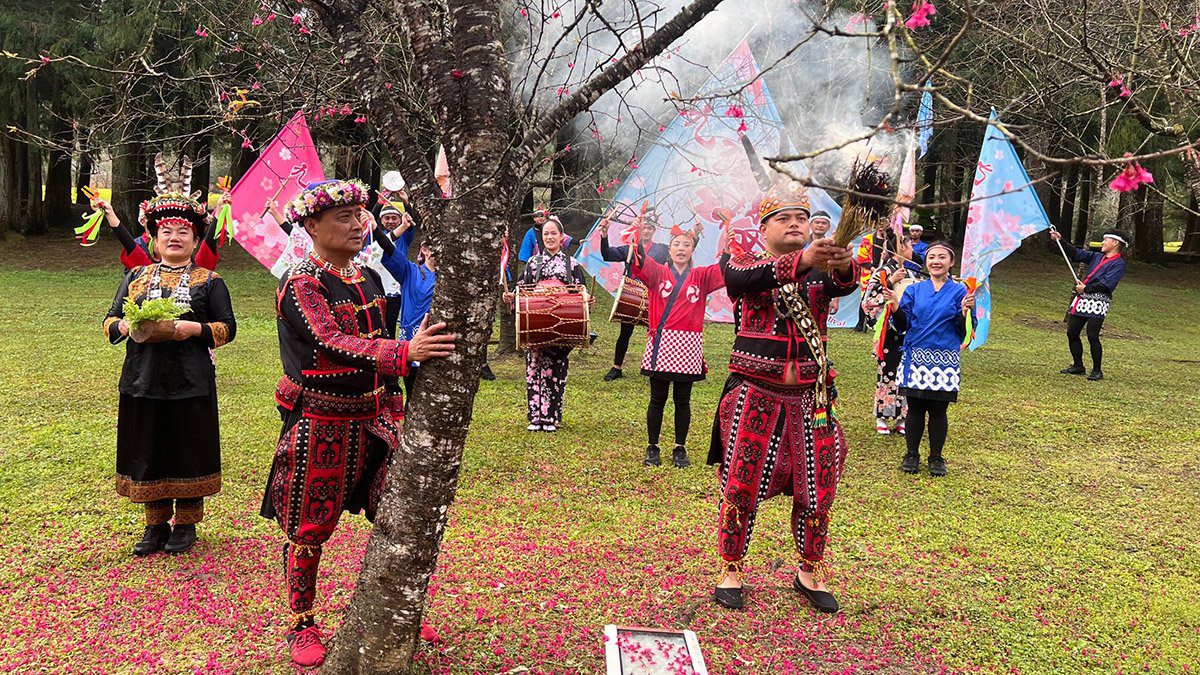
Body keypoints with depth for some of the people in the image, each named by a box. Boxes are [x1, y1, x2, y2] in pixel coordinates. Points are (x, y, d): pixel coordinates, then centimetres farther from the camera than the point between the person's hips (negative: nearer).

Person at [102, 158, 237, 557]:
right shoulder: (135, 278, 12)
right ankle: (155, 523, 22)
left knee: (189, 450, 4)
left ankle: (186, 522, 20)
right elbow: (110, 322, 12)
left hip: (190, 382, -3)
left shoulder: (209, 281, 3)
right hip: (143, 379, 3)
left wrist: (191, 328, -17)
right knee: (149, 452, 8)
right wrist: (130, 326, -11)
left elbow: (227, 328, -1)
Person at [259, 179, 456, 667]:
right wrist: (405, 353, -42)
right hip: (320, 425, -6)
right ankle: (301, 625, 25)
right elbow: (334, 343, -29)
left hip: (372, 419, 6)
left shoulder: (368, 279, 9)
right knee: (309, 529, 6)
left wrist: (394, 409, 16)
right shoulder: (300, 285, -14)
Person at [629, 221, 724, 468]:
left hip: (688, 346, 1)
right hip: (661, 343, -1)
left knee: (683, 401, 8)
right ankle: (652, 448, 17)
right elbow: (640, 261, -11)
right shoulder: (658, 273, 6)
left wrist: (729, 237, -15)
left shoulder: (701, 277, 9)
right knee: (657, 399, 6)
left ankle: (680, 449, 19)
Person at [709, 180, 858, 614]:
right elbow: (745, 278, -25)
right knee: (741, 485, 2)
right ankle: (731, 573, 19)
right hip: (754, 395, -3)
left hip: (810, 398, 3)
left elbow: (845, 284, -17)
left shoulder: (821, 270, 5)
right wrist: (800, 262, -39)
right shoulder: (742, 264, 0)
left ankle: (810, 574, 28)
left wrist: (844, 265, -41)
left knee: (816, 489, 9)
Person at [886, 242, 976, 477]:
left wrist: (966, 312, -19)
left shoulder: (959, 291, 2)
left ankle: (936, 458, 19)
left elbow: (965, 331, -1)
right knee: (915, 408, 6)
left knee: (938, 411, 5)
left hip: (944, 362, -1)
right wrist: (896, 307, -11)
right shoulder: (914, 290, 8)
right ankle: (911, 455, 20)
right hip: (915, 358, 1)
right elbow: (903, 325, 5)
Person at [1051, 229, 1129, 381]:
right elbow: (1076, 253, 21)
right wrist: (1060, 240, 14)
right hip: (1083, 299, 8)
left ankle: (1097, 370, 2)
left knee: (1092, 336, -12)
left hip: (1098, 302, -8)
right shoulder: (1097, 257, 19)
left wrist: (1086, 288, -18)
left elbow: (1106, 284, -16)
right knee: (1072, 333, 7)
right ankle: (1078, 366, 20)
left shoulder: (1119, 264, -5)